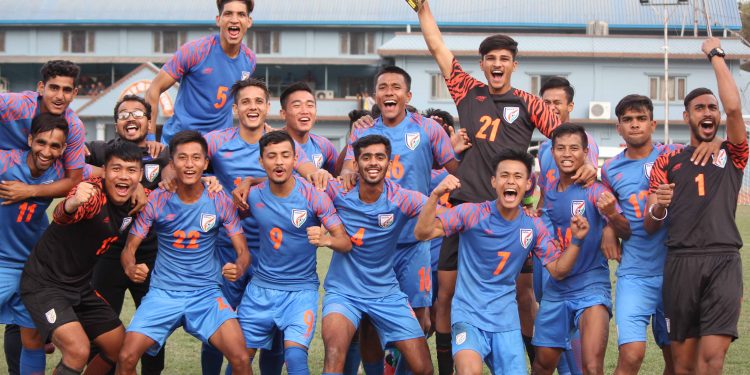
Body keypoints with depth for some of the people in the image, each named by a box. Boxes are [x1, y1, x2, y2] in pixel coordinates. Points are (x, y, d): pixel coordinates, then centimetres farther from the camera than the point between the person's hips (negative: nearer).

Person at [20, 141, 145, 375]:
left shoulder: (137, 202, -2)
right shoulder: (93, 192, -24)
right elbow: (61, 216, -47)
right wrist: (72, 204, -70)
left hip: (81, 285, 8)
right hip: (45, 283, -8)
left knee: (120, 349, 12)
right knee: (78, 351, -26)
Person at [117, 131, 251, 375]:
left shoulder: (220, 201, -4)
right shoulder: (156, 201, -5)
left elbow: (243, 251, -1)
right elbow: (129, 249, 0)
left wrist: (238, 268, -25)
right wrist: (131, 268, -24)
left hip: (206, 293, 0)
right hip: (163, 293, 0)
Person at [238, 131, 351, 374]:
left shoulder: (314, 196, -12)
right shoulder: (253, 196, -3)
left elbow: (346, 243, -13)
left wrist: (326, 239, -34)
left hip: (300, 291, -3)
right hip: (260, 289, 3)